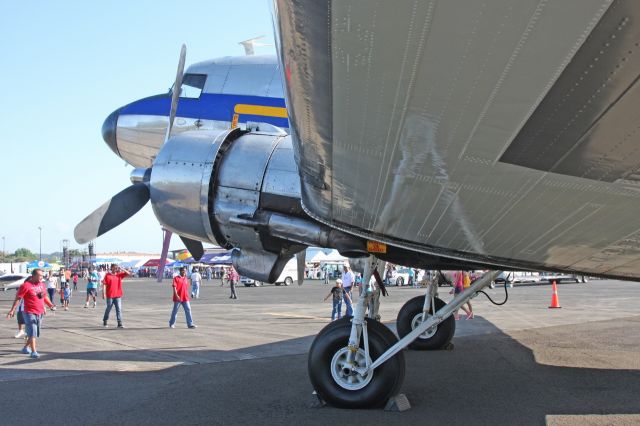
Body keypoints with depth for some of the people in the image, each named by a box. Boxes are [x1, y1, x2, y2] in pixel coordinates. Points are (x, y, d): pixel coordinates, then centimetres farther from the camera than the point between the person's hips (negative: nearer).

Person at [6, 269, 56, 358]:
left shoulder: (42, 285, 10)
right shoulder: (26, 285, -12)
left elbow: (45, 297, 22)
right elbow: (18, 298, -12)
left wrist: (51, 305, 11)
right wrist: (12, 310, -17)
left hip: (40, 313, 7)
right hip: (30, 313, -7)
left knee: (35, 333, 15)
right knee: (32, 333, -9)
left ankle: (26, 348, 32)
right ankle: (34, 352, -8)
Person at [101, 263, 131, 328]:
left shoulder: (119, 274, 7)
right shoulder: (107, 275, -2)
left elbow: (128, 274, 1)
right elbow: (104, 284, -5)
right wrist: (103, 293, -11)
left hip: (118, 296, 2)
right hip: (110, 296, -2)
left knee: (119, 309, -5)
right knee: (108, 309, 10)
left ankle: (120, 324, -6)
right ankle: (105, 321, 31)